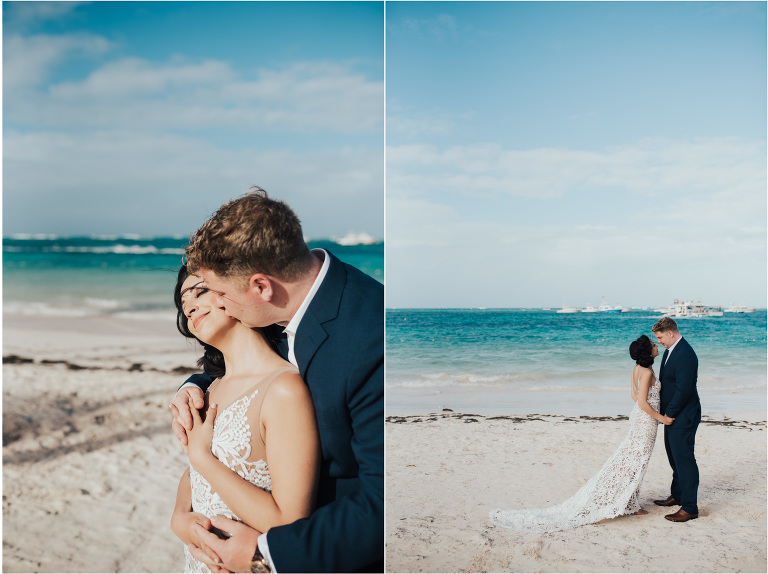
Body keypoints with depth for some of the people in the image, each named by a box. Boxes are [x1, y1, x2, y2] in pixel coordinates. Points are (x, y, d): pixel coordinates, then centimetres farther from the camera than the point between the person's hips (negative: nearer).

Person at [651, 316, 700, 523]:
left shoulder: (685, 355, -24)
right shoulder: (670, 350, 8)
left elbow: (684, 390, -25)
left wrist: (669, 413, -16)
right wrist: (665, 411, 11)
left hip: (683, 417, -10)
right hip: (671, 415, 10)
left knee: (684, 459, -5)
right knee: (675, 457, 21)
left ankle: (689, 508, 2)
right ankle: (677, 495, 36)